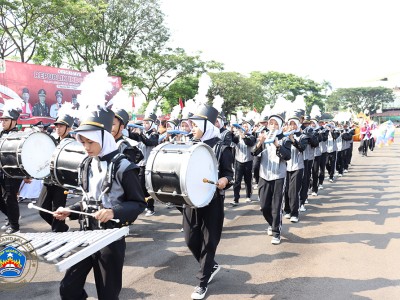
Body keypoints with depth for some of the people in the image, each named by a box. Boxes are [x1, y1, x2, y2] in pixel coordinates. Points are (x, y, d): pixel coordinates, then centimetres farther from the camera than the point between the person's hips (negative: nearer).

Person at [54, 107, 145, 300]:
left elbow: (138, 203, -13)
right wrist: (70, 211, 4)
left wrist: (114, 212, -28)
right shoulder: (88, 165, 7)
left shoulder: (122, 167, -15)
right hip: (86, 234, 7)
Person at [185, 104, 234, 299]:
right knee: (191, 240, 9)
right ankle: (211, 266, 36)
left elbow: (229, 174, -6)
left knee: (209, 242, 5)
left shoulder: (221, 149, -9)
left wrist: (224, 181, -27)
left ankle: (203, 282, 22)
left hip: (212, 202, -5)